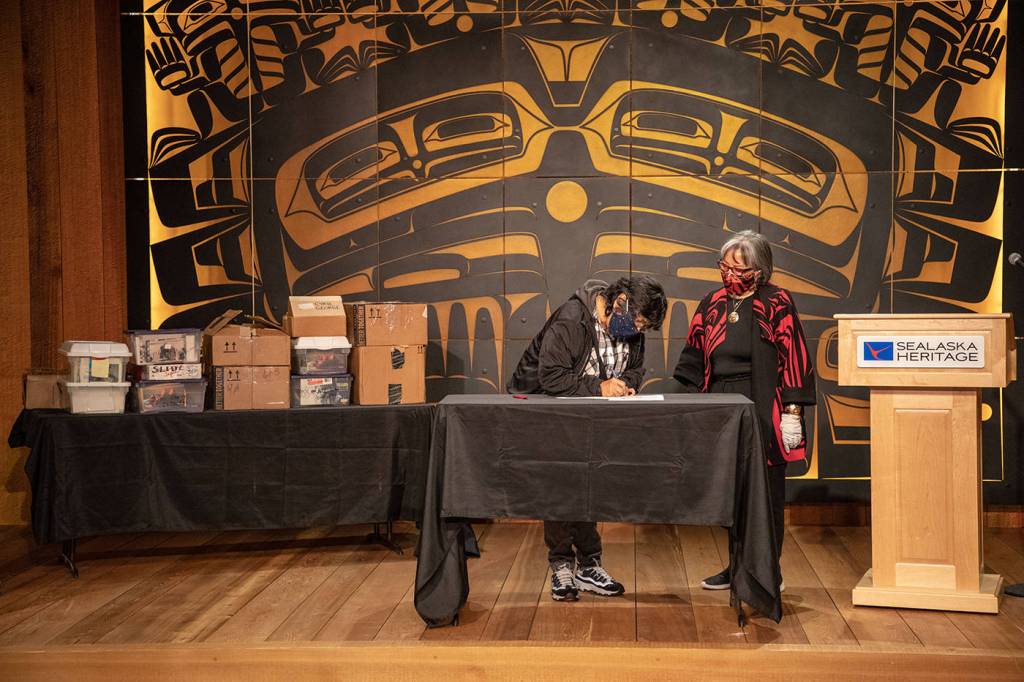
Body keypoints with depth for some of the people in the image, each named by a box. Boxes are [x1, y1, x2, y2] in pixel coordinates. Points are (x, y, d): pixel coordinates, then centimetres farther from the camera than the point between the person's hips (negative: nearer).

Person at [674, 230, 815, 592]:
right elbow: (694, 358, 14)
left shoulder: (777, 303, -5)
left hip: (763, 412, -5)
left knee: (766, 492, 1)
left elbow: (793, 358, -9)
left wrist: (792, 412, -13)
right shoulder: (712, 304, 10)